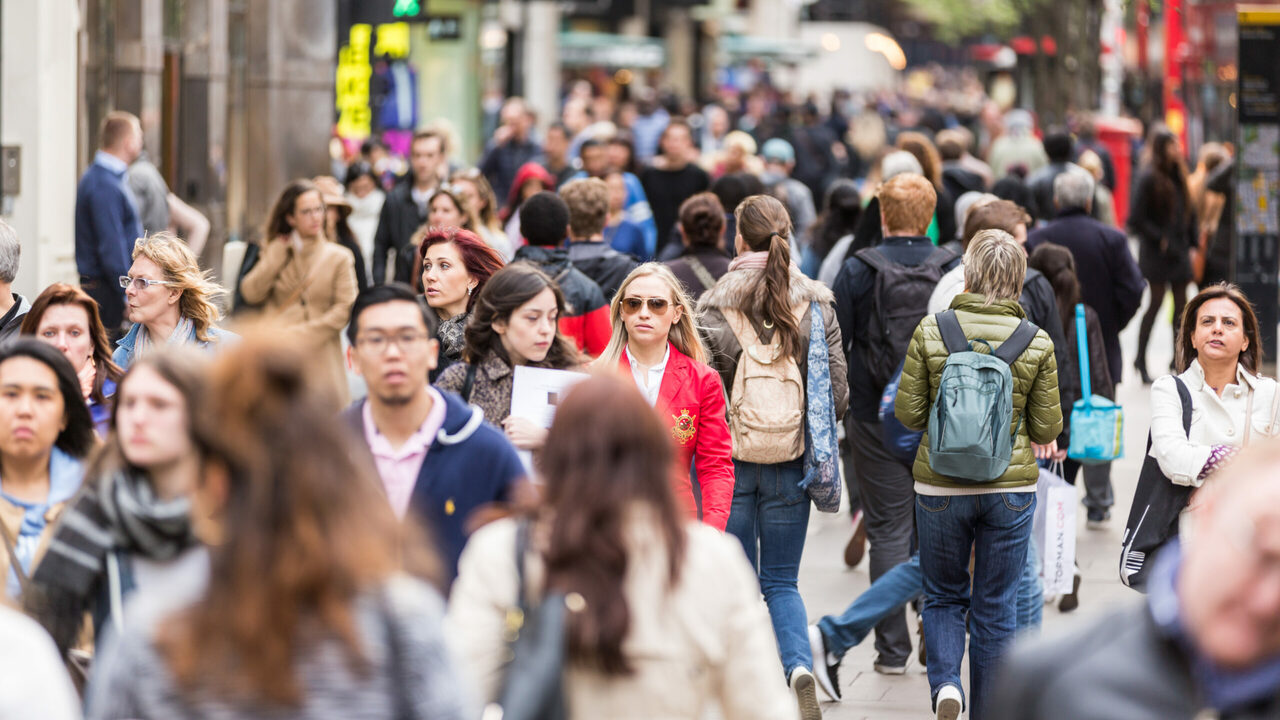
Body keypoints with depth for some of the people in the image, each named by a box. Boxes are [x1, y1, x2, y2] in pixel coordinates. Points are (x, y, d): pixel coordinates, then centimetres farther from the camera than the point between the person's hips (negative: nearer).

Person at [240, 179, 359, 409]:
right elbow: (251, 293, 2)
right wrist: (278, 252, -2)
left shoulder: (339, 258, 6)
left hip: (320, 358, -1)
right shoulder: (277, 254, 14)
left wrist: (303, 335, -7)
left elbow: (345, 308, -2)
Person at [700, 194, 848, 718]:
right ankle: (799, 666, -12)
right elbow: (837, 388, -1)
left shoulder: (717, 305, -9)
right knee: (782, 581, 11)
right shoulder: (816, 302, -2)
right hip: (791, 462, 2)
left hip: (730, 456, -2)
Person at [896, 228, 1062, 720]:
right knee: (996, 606, 11)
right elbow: (1046, 428, -2)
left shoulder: (930, 332, -7)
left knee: (943, 595, 17)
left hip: (940, 486, 0)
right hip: (1011, 487, 0)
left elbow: (907, 412, -5)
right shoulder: (1037, 342, -5)